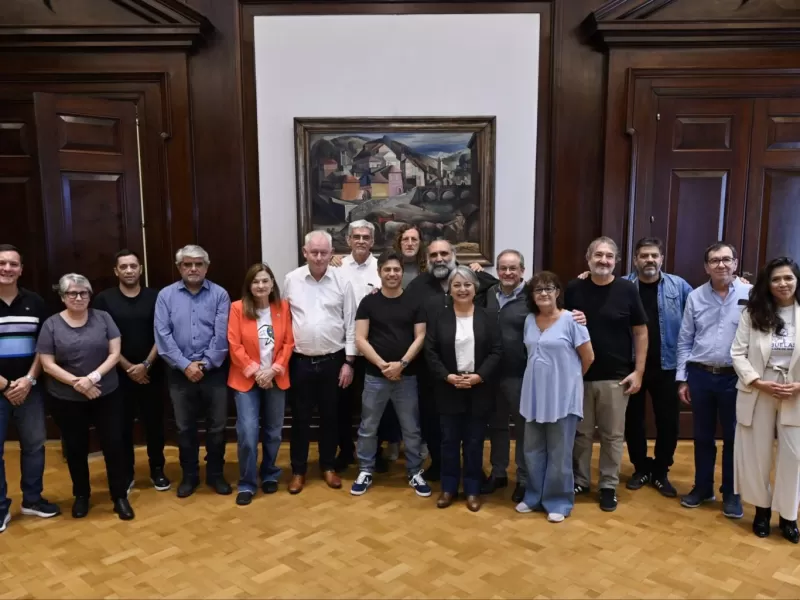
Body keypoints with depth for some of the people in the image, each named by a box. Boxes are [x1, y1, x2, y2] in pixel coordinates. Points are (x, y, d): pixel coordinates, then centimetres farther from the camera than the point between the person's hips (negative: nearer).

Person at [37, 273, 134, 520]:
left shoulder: (103, 318, -2)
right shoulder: (51, 325, -3)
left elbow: (115, 353, -5)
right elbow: (48, 364, -6)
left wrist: (94, 376, -19)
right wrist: (76, 382, -17)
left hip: (107, 395, 0)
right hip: (66, 400, 0)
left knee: (114, 444, 3)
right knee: (76, 448, 13)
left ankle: (120, 496, 17)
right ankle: (81, 495, 32)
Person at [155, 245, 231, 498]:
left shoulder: (220, 295, -2)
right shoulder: (166, 295, 1)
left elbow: (222, 335, -8)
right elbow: (163, 335, -6)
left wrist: (205, 364, -13)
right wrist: (185, 365, -13)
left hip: (213, 371, 0)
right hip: (180, 373, 1)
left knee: (217, 426, 8)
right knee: (185, 428, 12)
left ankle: (215, 474, 25)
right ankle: (189, 475, 28)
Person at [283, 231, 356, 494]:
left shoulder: (342, 281, -4)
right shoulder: (291, 280, -2)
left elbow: (350, 323, -1)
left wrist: (348, 361, -3)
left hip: (332, 360, 0)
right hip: (300, 361, 0)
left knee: (330, 416, 12)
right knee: (300, 417, 10)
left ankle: (328, 466, 29)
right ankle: (298, 470, 24)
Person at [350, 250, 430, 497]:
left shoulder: (413, 302, 3)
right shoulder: (369, 302, 0)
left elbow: (420, 337, -1)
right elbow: (360, 339, -5)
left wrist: (402, 363, -13)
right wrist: (382, 364, -14)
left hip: (407, 376, 0)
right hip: (375, 376, 0)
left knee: (411, 428, 9)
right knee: (368, 427, 9)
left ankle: (415, 473, 24)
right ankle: (365, 471, 25)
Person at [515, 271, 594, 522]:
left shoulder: (570, 320, -11)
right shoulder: (530, 320, 5)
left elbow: (588, 357, -6)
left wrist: (569, 377, 6)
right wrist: (541, 376, 9)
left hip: (562, 397, -5)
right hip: (534, 395, 5)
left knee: (558, 453, 6)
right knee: (533, 450, 13)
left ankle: (558, 501, 21)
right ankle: (534, 496, 28)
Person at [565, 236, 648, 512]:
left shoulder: (627, 290, -4)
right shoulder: (574, 289, -1)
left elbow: (641, 332, 1)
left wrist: (638, 371, -4)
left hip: (616, 377, -1)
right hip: (579, 375, 1)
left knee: (612, 435, 9)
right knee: (581, 433, 12)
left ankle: (609, 486, 23)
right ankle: (580, 481, 27)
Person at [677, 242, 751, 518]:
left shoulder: (751, 294, -6)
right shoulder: (695, 297, 2)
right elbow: (685, 340, 5)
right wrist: (682, 378, 3)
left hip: (735, 377, -2)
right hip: (700, 375, 2)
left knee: (733, 437, 9)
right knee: (702, 436, 14)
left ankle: (731, 493, 25)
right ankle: (702, 487, 29)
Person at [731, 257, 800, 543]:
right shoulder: (753, 313, -1)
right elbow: (738, 353, -3)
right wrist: (759, 383, -14)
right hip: (757, 394, 0)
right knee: (757, 454, 9)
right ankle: (762, 508, 28)